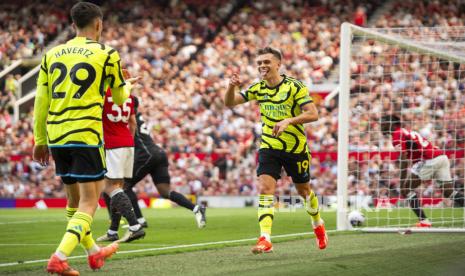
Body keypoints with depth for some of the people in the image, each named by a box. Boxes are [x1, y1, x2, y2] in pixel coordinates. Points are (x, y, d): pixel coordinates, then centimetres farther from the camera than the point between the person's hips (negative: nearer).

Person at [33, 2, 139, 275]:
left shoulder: (52, 55, 10)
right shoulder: (106, 54, -2)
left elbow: (41, 101, 10)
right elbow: (121, 97, 11)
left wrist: (40, 140, 17)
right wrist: (128, 85, 34)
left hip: (55, 135, 6)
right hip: (86, 134, -5)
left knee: (75, 198, 20)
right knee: (89, 202, -1)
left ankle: (93, 252, 37)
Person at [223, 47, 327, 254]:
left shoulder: (294, 87, -13)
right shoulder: (258, 89, 1)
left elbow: (313, 114, -20)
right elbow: (229, 103, 2)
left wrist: (288, 121, -35)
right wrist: (231, 87, -20)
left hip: (296, 148, -3)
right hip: (269, 147, 3)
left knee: (303, 190, 14)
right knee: (265, 188, -16)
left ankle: (318, 225, 43)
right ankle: (265, 240, -24)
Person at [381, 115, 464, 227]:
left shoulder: (398, 134, -1)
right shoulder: (406, 132, 26)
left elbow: (403, 160, -11)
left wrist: (402, 184, -11)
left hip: (429, 160, -9)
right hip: (442, 156, 9)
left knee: (406, 188, 2)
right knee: (449, 191, 11)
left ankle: (423, 221, -6)